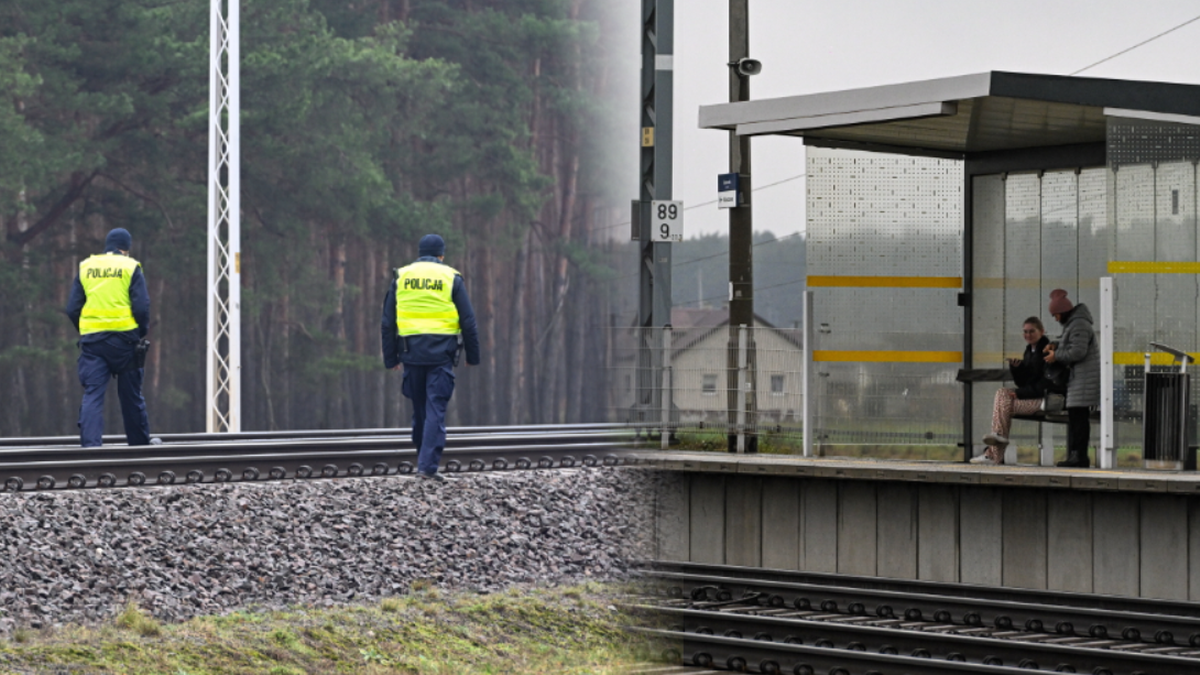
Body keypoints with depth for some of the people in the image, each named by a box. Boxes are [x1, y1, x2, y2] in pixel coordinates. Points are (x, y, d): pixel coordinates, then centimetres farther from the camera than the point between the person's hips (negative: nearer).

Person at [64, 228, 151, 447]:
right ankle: (140, 444, 21)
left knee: (92, 394, -2)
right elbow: (141, 307, -7)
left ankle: (90, 444, -17)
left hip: (92, 340, 2)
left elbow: (72, 309, 7)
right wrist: (142, 333, 8)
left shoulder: (85, 268, 10)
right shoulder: (131, 268, 0)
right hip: (124, 339, -2)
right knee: (131, 396, 10)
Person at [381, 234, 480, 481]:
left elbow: (388, 323, 9)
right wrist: (473, 357, 9)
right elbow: (468, 321, 1)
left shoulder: (401, 277, 9)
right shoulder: (451, 278, 2)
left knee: (419, 409, 15)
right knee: (436, 409, -4)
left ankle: (424, 459, 23)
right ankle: (428, 465, -13)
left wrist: (391, 358, 13)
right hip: (442, 353, -3)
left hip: (412, 352, 3)